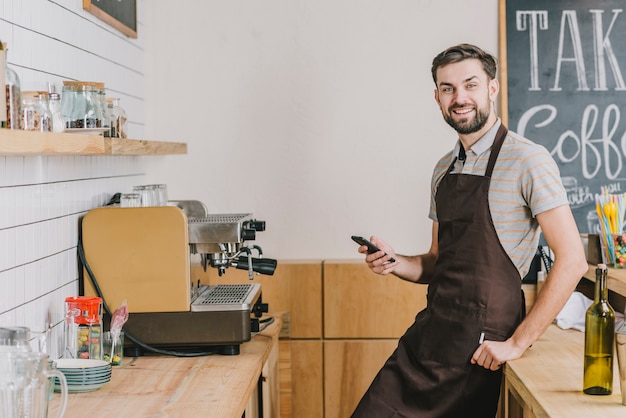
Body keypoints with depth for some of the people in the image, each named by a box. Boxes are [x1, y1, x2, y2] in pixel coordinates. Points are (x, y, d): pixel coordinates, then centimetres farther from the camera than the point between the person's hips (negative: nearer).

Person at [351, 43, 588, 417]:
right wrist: (396, 263, -1)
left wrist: (517, 343, -15)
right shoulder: (444, 169, 13)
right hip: (426, 337, 6)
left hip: (477, 351, -6)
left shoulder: (527, 160, -10)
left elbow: (572, 261, -15)